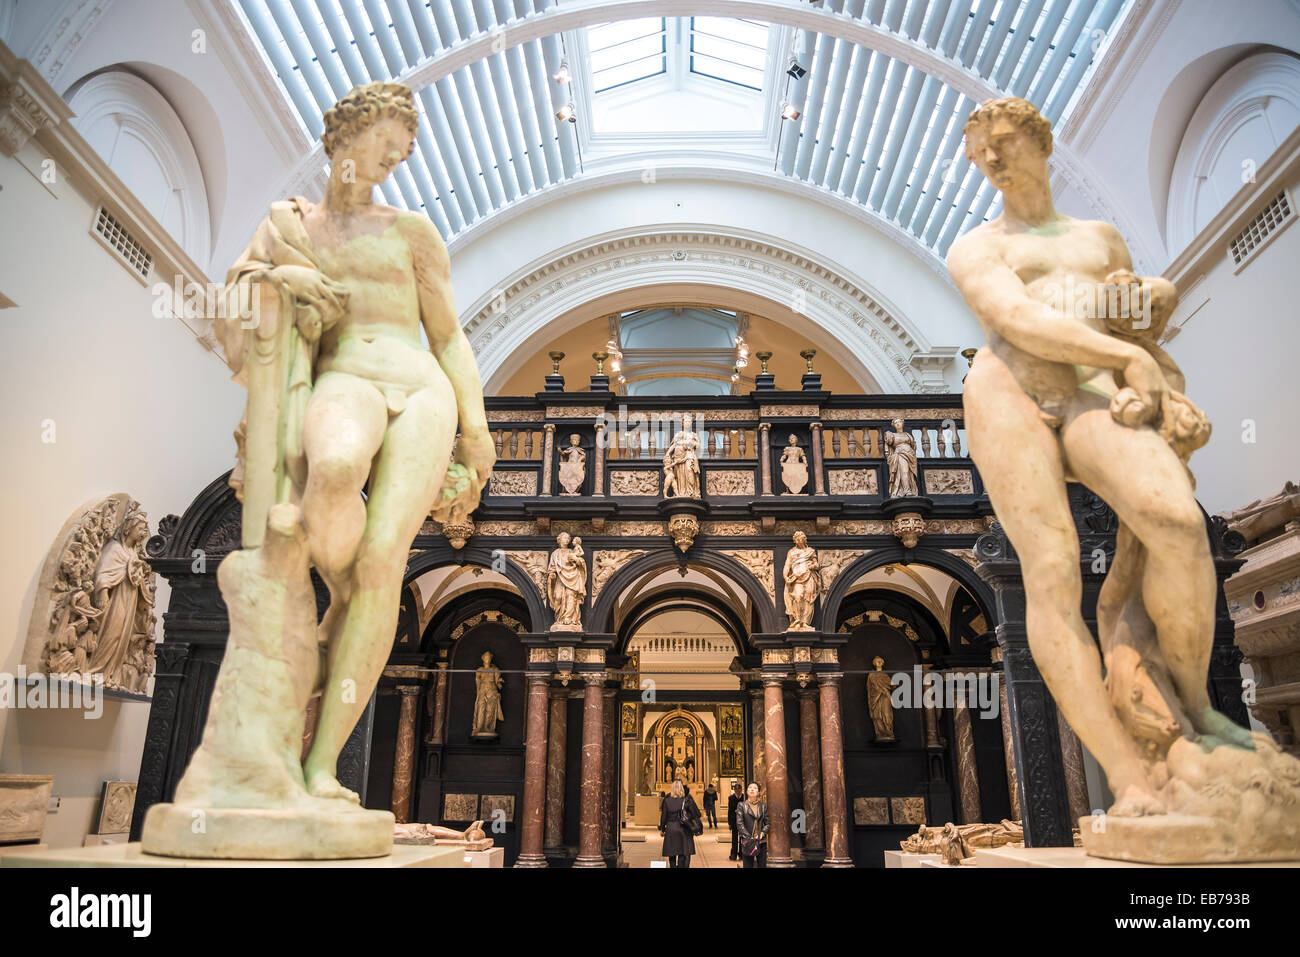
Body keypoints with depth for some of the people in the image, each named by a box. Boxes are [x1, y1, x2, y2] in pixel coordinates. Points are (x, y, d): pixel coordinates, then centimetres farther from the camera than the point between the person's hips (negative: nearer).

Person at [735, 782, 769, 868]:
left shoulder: (763, 806, 9)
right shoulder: (742, 805, 1)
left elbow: (768, 823, 10)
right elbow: (739, 824, -5)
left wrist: (762, 833, -8)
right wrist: (749, 838, -12)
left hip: (761, 841, 2)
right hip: (747, 841, -2)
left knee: (762, 865, 3)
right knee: (747, 865, -2)